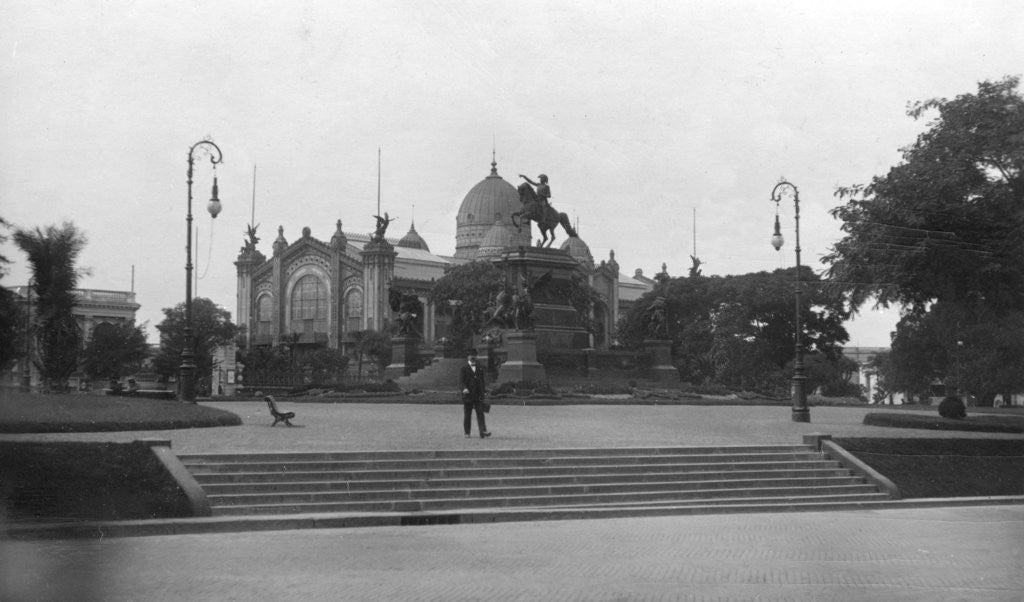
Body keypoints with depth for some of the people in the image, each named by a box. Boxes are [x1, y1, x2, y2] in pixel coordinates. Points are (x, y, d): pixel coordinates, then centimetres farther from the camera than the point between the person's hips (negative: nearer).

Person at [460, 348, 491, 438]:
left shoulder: (480, 368, 15)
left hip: (478, 396, 2)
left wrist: (483, 392, 14)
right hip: (467, 395, -2)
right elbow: (461, 380, -8)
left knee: (480, 413, -9)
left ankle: (483, 432, -19)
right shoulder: (464, 368, 3)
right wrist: (465, 388, -26)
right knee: (467, 414, 4)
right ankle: (467, 432, 14)